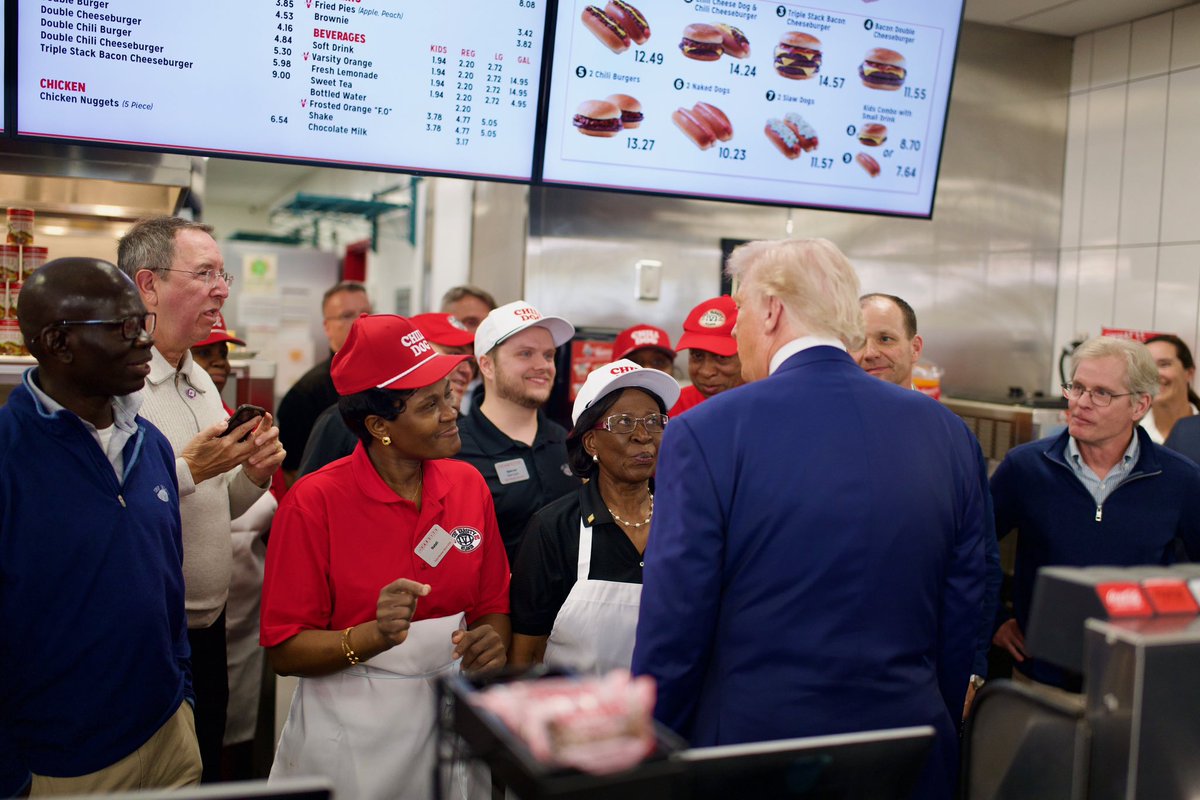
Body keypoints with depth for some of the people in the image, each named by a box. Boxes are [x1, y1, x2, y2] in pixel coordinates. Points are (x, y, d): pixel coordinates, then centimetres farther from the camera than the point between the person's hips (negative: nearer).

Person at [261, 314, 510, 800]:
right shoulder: (313, 503, -14)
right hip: (350, 734, -4)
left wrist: (490, 641, -15)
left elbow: (493, 606, 7)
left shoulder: (468, 485, -1)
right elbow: (283, 651, -14)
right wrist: (375, 636, -29)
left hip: (449, 719, 4)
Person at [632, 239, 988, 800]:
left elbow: (672, 631, -12)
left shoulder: (703, 435, -14)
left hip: (757, 743, -4)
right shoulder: (949, 433, -1)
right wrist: (934, 732, 16)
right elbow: (964, 617, 4)